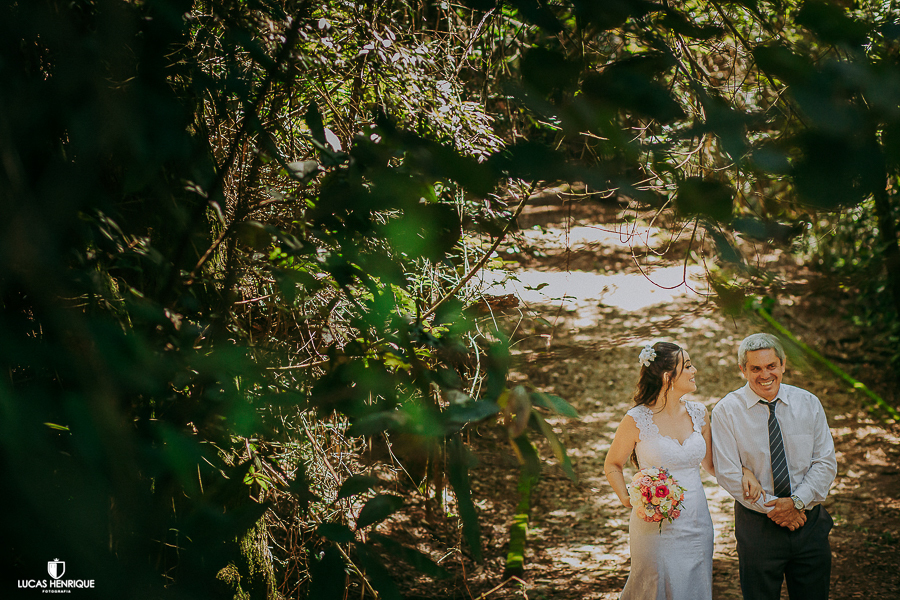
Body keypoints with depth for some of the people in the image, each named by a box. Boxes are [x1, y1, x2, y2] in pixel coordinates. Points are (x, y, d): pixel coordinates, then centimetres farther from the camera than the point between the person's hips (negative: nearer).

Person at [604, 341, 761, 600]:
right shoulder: (637, 420, -10)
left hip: (696, 524, 5)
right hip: (656, 527, -5)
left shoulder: (698, 413, 4)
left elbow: (710, 463, 14)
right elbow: (612, 465, 2)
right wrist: (627, 499, -13)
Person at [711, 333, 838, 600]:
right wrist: (771, 507, -16)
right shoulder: (727, 411, -7)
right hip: (757, 523, -2)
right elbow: (729, 475, -11)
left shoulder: (808, 404, 1)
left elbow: (826, 463, -1)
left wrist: (796, 502, -14)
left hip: (809, 519, 2)